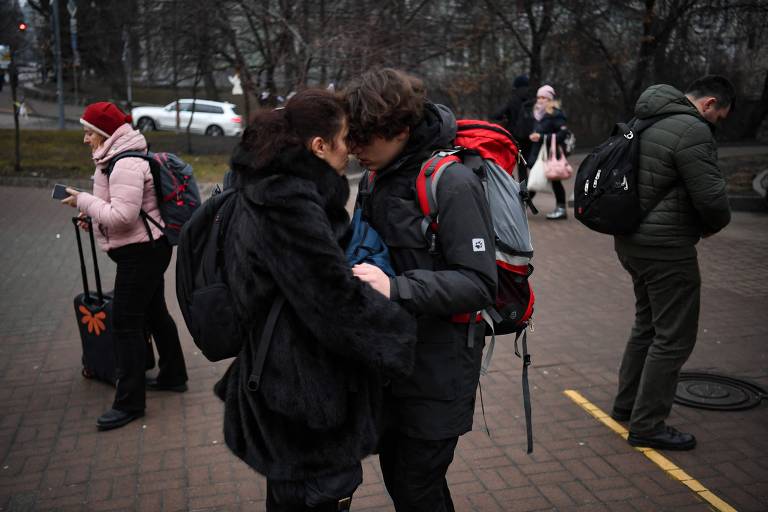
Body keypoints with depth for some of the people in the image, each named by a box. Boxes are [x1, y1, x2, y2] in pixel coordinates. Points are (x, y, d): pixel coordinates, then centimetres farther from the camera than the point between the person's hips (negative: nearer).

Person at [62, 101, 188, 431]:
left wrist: (83, 201, -18)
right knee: (154, 313, 19)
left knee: (126, 322, -6)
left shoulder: (126, 165, -21)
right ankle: (173, 376, 33)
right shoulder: (120, 159, 12)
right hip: (147, 248, 11)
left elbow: (123, 216, -27)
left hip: (140, 252, -11)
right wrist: (93, 215, 9)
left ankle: (129, 402, 2)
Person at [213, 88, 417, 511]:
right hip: (306, 390, -10)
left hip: (282, 376, 10)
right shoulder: (290, 206, -26)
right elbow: (340, 301, -24)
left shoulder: (267, 189, 6)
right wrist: (404, 330, -12)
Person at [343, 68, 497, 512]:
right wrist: (360, 267, -1)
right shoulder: (385, 176, 5)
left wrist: (397, 288, -32)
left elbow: (479, 284, -23)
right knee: (395, 474, 18)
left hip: (440, 363, -7)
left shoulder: (453, 183, -19)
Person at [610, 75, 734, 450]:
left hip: (632, 239, 10)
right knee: (674, 337, 0)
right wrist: (716, 224, 1)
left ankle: (627, 404, 33)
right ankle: (646, 426, 8)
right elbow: (712, 198, -21)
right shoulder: (693, 130, -17)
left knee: (648, 324, 22)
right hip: (665, 247, -10)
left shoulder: (647, 122, 13)